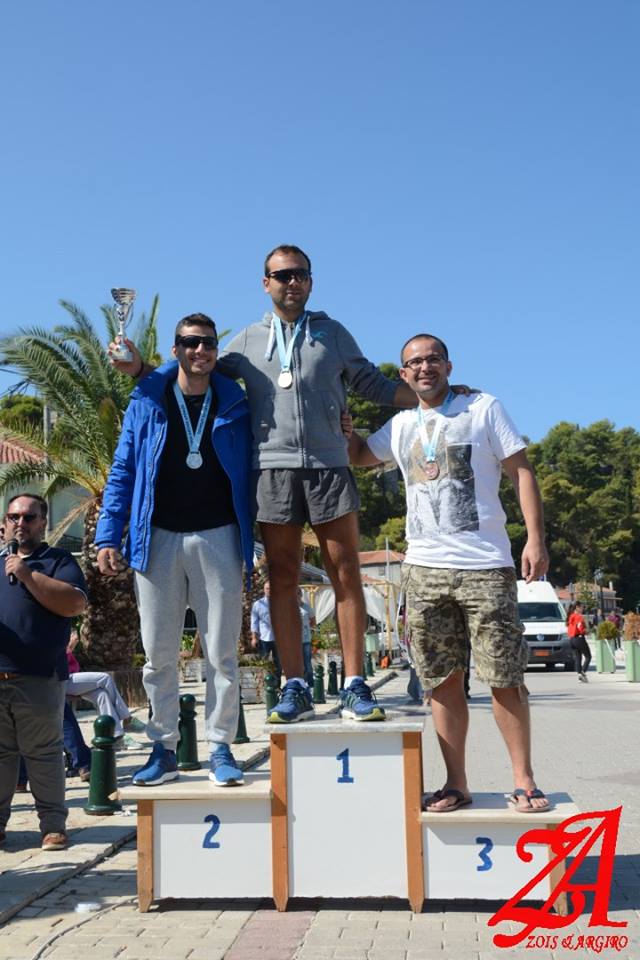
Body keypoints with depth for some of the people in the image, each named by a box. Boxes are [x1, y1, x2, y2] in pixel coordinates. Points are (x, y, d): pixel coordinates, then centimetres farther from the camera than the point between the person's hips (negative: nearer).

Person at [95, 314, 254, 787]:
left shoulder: (234, 406, 5)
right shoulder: (147, 401, 4)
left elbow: (249, 475, 8)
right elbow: (123, 471, 6)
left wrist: (259, 540, 2)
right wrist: (108, 535, -1)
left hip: (218, 538, 0)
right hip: (158, 539, 1)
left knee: (222, 652, 3)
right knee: (158, 653, 6)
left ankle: (221, 748, 12)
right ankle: (164, 748, 17)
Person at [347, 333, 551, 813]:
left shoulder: (484, 408, 3)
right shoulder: (400, 426, 14)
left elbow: (522, 473, 0)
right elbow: (356, 454, 31)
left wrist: (536, 539, -10)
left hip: (485, 567, -4)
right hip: (425, 570, 4)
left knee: (506, 679, -1)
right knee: (443, 681, 7)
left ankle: (524, 779, 12)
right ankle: (456, 784, 16)